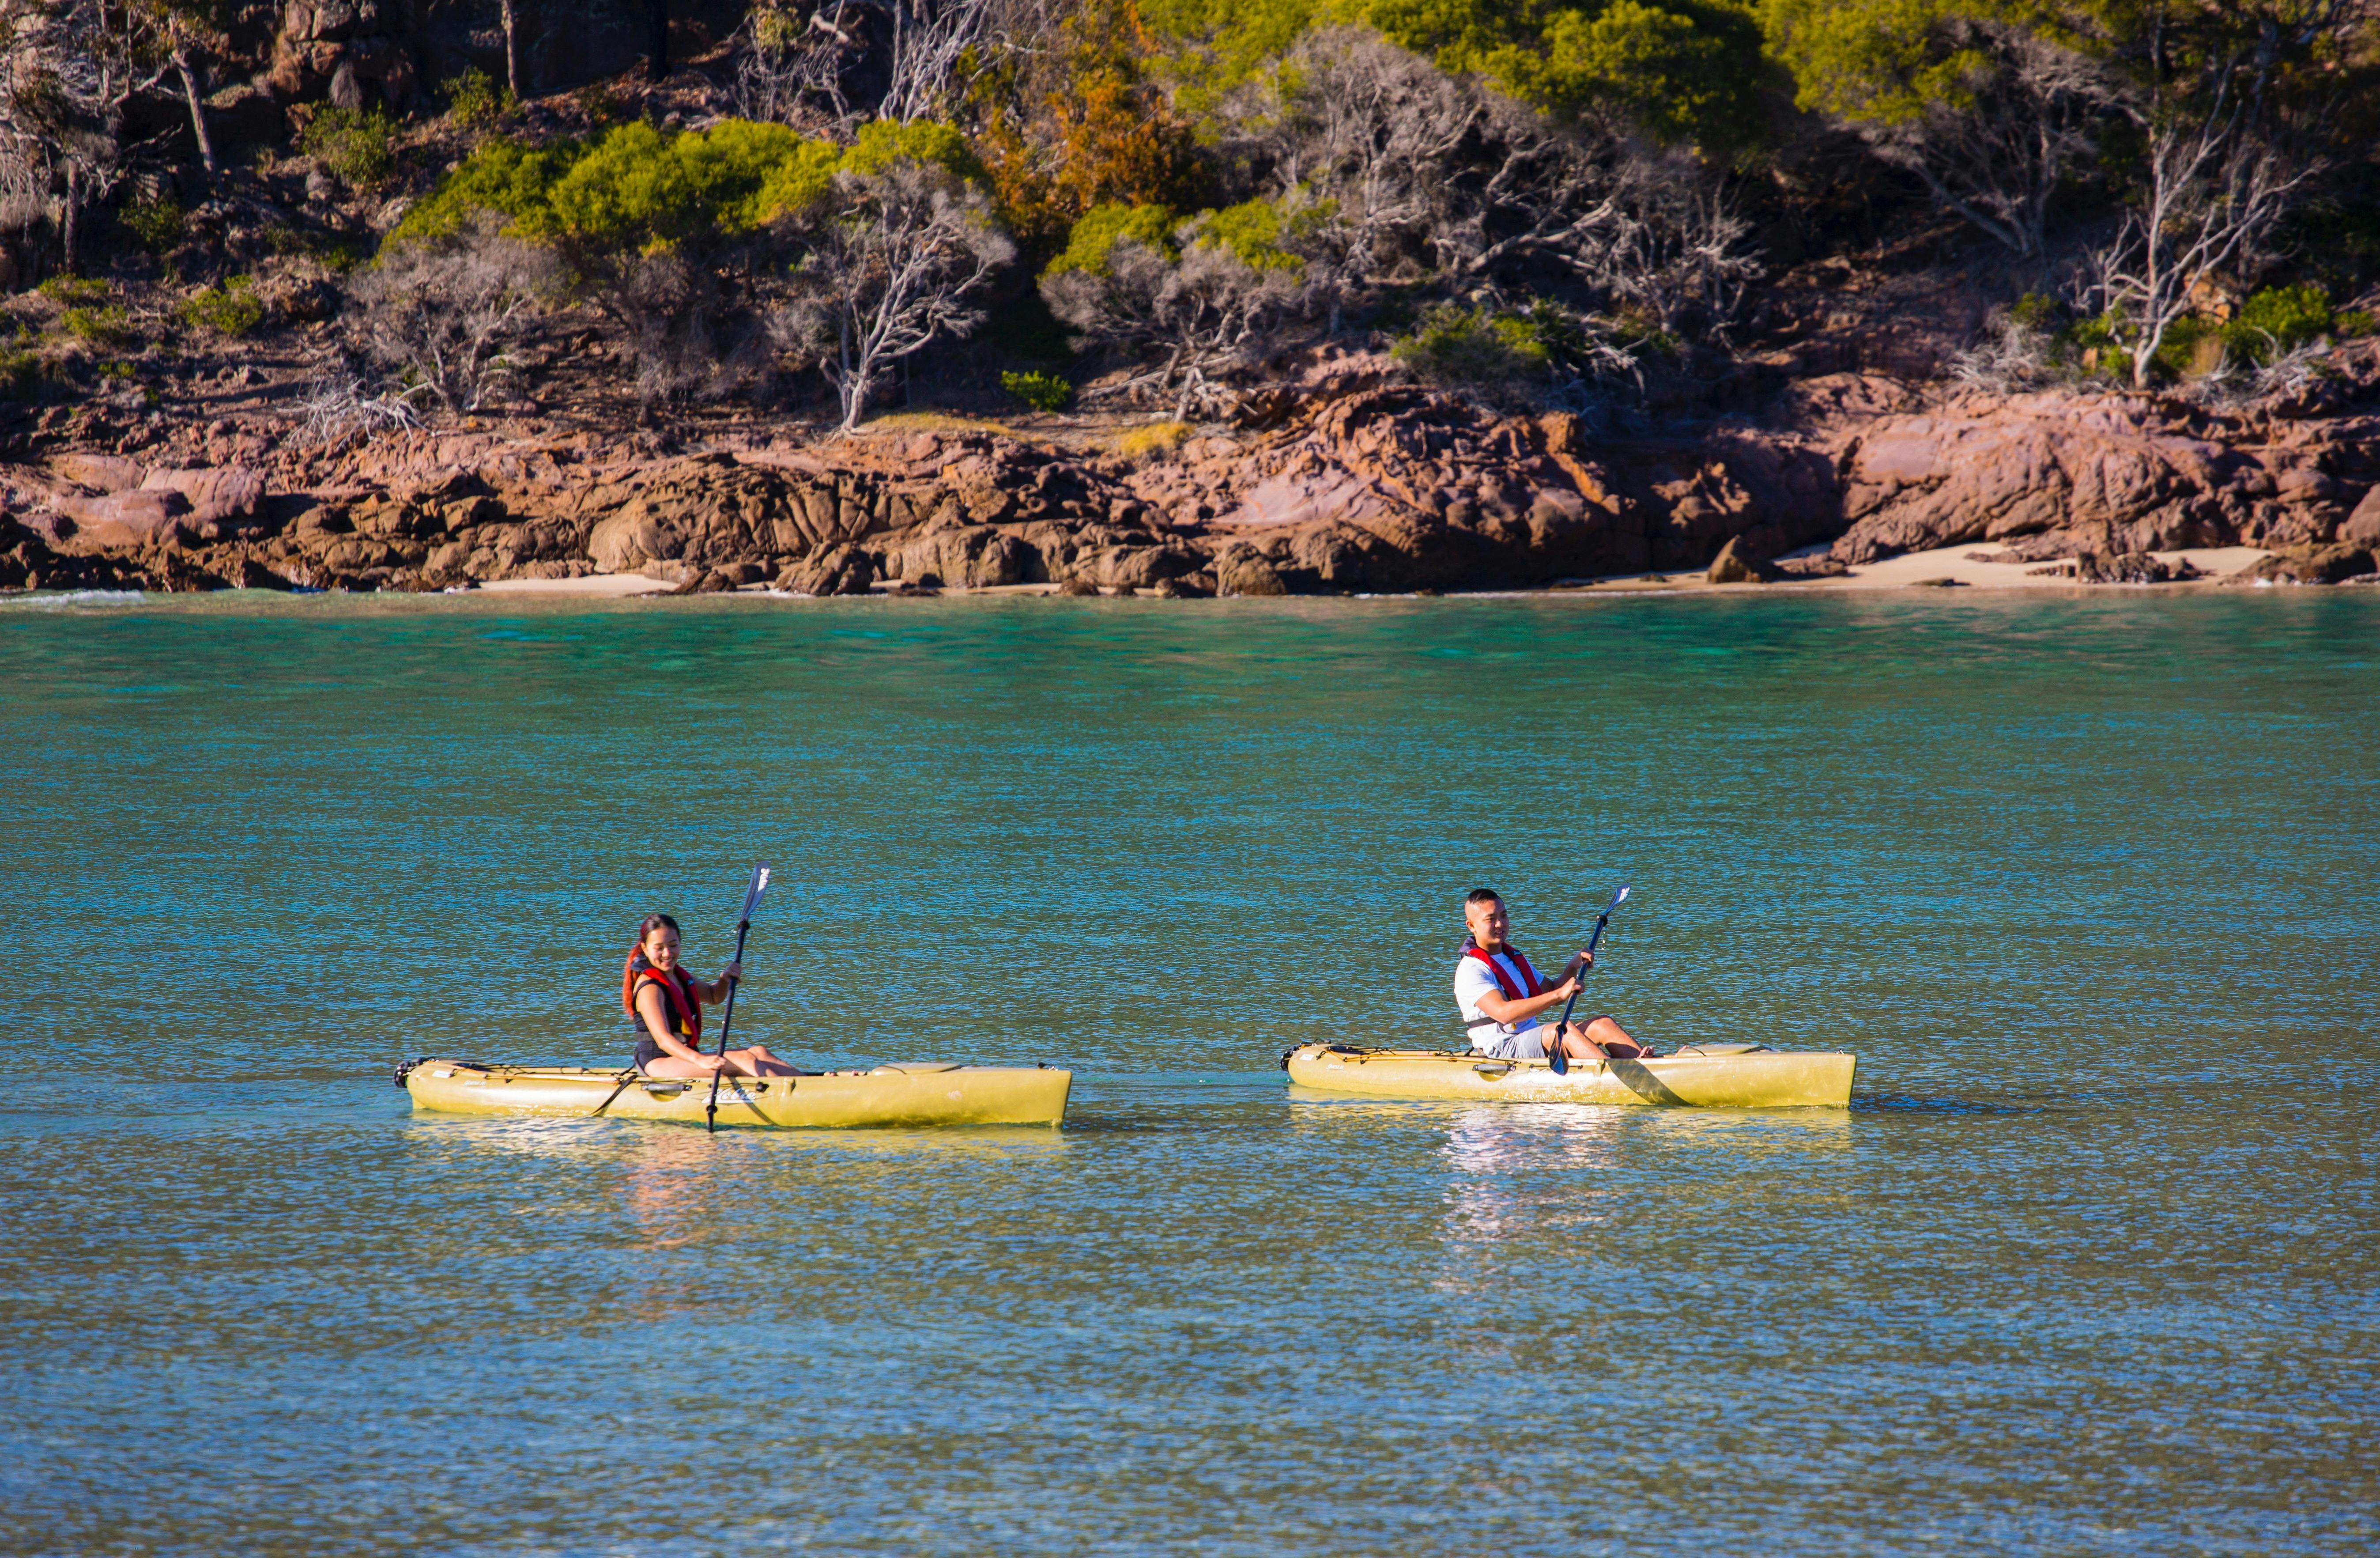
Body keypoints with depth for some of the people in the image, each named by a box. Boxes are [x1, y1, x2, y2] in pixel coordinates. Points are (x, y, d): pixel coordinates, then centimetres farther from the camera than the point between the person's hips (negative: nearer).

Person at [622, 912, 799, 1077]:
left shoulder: (679, 976, 14)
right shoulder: (650, 987, -16)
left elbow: (713, 997, 33)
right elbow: (663, 1039, -27)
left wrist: (725, 979, 9)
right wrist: (700, 1060, -42)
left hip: (685, 1056, 9)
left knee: (758, 1053, -7)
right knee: (743, 1060, -24)